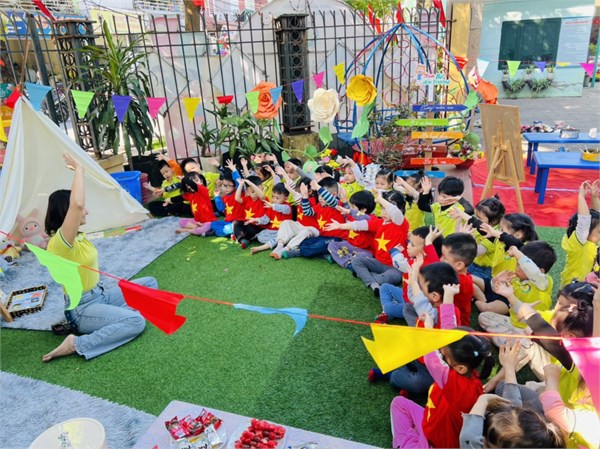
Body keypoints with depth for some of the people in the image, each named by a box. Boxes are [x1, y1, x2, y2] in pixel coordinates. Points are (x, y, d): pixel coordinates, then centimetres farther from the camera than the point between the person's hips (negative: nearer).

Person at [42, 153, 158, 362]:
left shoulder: (76, 235, 2)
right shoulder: (59, 242, -27)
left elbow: (77, 204, 15)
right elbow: (77, 204, -42)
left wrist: (78, 170, 5)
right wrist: (78, 169, -30)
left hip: (101, 294, 10)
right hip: (82, 308, -10)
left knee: (150, 283, 10)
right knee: (136, 322, -29)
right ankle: (76, 344, -19)